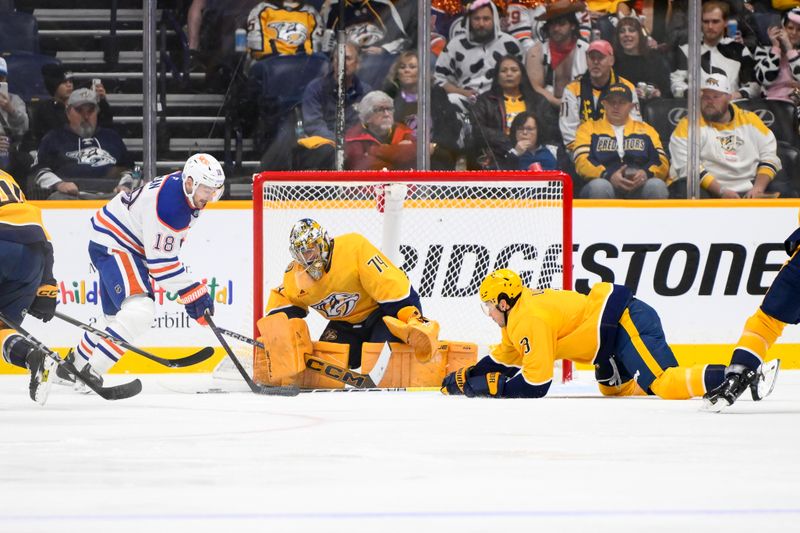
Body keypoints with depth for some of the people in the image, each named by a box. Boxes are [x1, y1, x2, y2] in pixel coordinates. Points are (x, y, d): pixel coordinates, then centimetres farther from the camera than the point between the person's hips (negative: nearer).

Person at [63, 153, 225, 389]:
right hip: (112, 245, -11)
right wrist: (193, 293, -20)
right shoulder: (169, 204, -29)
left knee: (116, 315, 22)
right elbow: (161, 262, -25)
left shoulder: (186, 190, 2)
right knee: (140, 310, -26)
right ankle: (91, 372, -28)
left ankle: (74, 363, 41)